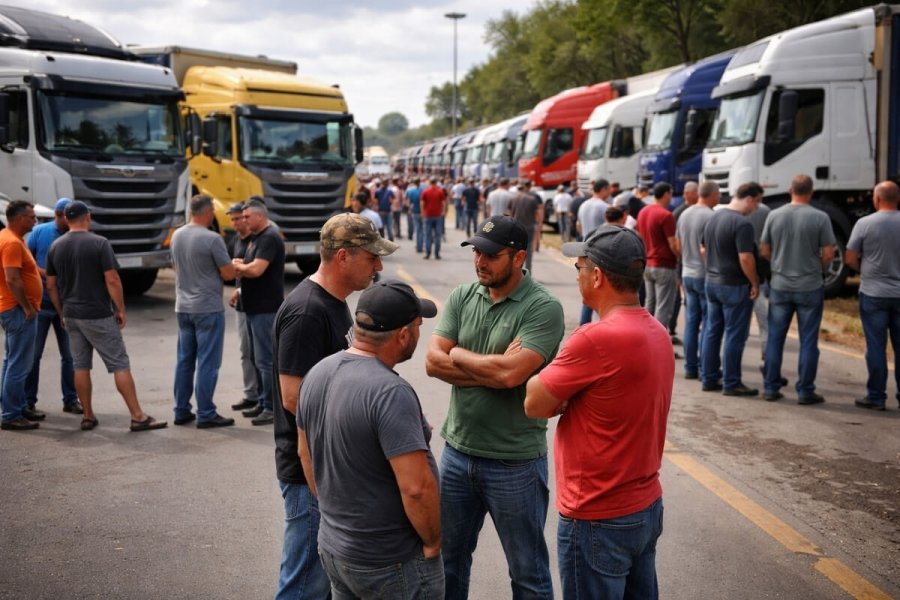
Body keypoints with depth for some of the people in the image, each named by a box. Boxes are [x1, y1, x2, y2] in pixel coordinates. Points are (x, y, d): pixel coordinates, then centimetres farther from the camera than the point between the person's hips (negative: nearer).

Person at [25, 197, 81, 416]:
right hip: (40, 303, -2)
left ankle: (70, 400, 18)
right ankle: (28, 402, 11)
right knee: (33, 354, 3)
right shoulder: (39, 232, -4)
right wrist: (45, 273, -15)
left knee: (69, 355, 7)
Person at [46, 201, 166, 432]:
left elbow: (51, 285, 9)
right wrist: (121, 310, -6)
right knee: (120, 364, -3)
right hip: (98, 315, -6)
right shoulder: (99, 243, -12)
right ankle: (138, 416, -3)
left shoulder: (55, 247, 5)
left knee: (80, 366, 12)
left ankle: (88, 416, 16)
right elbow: (112, 280, -15)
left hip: (71, 315, 6)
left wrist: (62, 313, 18)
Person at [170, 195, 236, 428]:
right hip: (208, 309, -7)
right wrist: (232, 265, 8)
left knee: (184, 361, 13)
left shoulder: (176, 236, 5)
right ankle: (205, 415, 2)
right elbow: (228, 274, -13)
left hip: (183, 308, 7)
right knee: (207, 363, -2)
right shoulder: (212, 239, -17)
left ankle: (181, 411, 18)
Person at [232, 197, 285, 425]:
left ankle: (272, 409, -2)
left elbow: (256, 269, -25)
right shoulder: (257, 237, 17)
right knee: (258, 358, 15)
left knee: (266, 359, -7)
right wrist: (241, 266, -3)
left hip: (266, 309, -10)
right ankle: (263, 403, 24)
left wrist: (238, 266, -7)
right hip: (255, 307, 10)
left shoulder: (270, 238, -15)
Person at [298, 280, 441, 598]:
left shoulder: (317, 374, -1)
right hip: (391, 563, -7)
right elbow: (416, 488, -27)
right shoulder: (391, 393, -26)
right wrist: (432, 542, -11)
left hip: (332, 547, 7)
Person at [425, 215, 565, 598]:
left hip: (514, 462, -5)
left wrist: (457, 354, -11)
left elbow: (509, 373, -26)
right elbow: (433, 363, -7)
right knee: (448, 557, 22)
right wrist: (493, 368, -17)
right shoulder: (461, 297, 2)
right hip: (457, 451, 5)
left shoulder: (543, 308, -15)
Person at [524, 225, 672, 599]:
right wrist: (560, 395, -5)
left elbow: (534, 405, -15)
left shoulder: (597, 339, -25)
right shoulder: (657, 332, 3)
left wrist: (543, 377, 2)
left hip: (598, 520, -8)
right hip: (647, 507, 8)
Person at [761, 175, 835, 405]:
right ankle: (805, 391, 10)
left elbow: (764, 251, 3)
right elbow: (828, 255, -9)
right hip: (810, 287, -2)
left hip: (779, 286, 3)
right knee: (808, 341, 6)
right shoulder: (820, 218, -10)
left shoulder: (774, 215, -2)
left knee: (775, 338, 11)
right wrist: (817, 265, 11)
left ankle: (771, 388, 15)